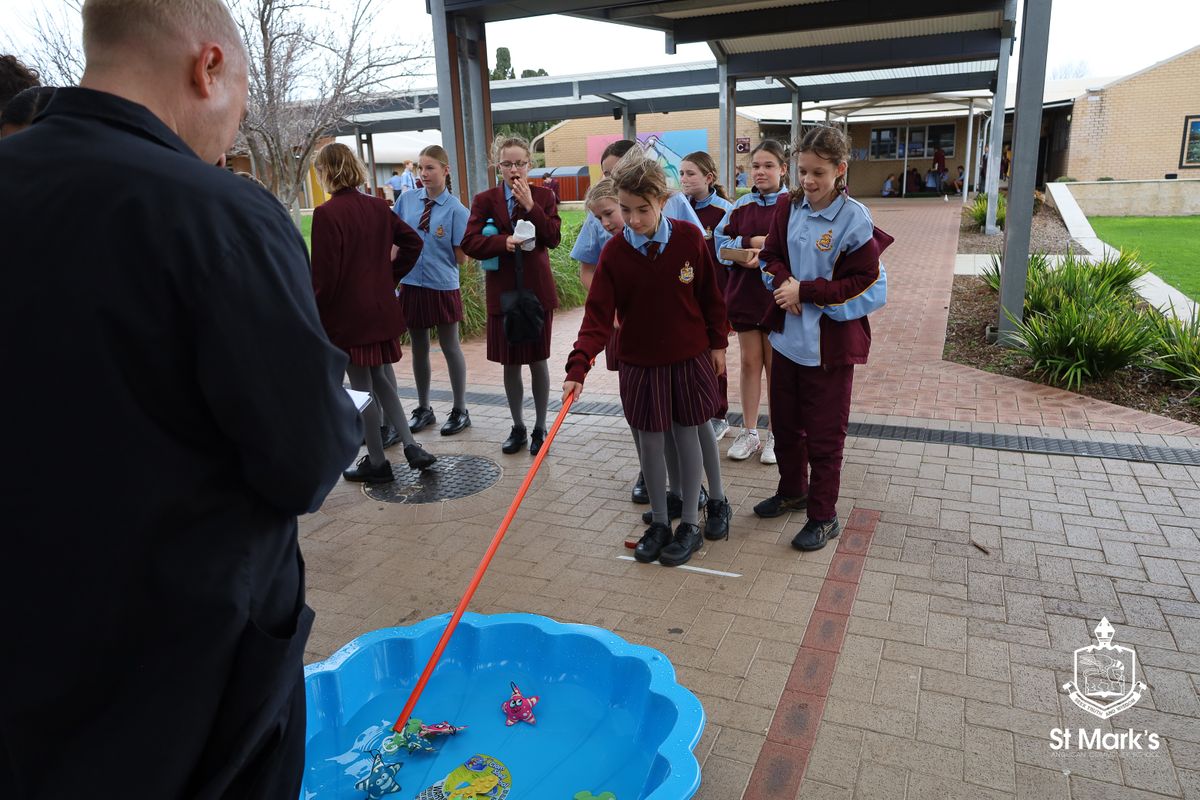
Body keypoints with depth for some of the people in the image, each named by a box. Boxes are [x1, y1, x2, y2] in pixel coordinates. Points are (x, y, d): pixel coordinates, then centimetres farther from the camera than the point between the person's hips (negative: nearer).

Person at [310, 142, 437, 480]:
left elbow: (325, 274, -17)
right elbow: (413, 242, 10)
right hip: (381, 308, 7)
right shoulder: (377, 206, 4)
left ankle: (377, 462, 15)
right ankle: (411, 446, 15)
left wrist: (314, 312, -5)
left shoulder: (326, 213, -16)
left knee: (363, 387, 4)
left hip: (347, 314, -7)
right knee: (379, 379, 19)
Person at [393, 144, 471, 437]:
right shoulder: (407, 199, 1)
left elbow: (462, 257, -9)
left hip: (443, 286, -4)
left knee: (450, 348, 8)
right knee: (419, 348, 15)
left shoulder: (455, 209, -10)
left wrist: (444, 240, -18)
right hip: (411, 283, 4)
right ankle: (423, 409, 31)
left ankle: (460, 410, 23)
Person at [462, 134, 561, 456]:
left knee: (538, 360, 7)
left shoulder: (543, 196, 2)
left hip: (538, 290, -1)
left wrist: (530, 205, -16)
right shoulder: (485, 200, 2)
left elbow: (553, 238, -9)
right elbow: (469, 243, -9)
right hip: (503, 291, 1)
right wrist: (503, 242, -23)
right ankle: (518, 427, 24)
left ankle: (540, 427, 21)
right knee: (510, 363, 8)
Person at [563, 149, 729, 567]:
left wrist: (717, 343, 5)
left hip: (689, 358, 0)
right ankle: (659, 523, 26)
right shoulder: (614, 252, -10)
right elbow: (598, 313, -14)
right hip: (640, 362, 1)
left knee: (686, 436, 8)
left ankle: (691, 524, 23)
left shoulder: (689, 238, -11)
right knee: (650, 441, 8)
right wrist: (578, 366, -24)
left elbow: (709, 295, 1)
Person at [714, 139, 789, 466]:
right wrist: (751, 242, -13)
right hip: (743, 293, 4)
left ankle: (775, 434, 20)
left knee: (775, 365, 6)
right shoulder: (741, 205, 6)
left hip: (778, 295, -3)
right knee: (749, 362, 10)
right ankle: (749, 432, 21)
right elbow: (720, 243, 2)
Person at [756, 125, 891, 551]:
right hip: (787, 333, 6)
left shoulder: (854, 219, -14)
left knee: (824, 434, 5)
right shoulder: (788, 207, 2)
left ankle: (823, 516, 20)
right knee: (785, 421, 19)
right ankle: (792, 490, 41)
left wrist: (805, 291, -19)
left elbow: (864, 284, -14)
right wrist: (784, 282, -12)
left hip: (830, 342, -6)